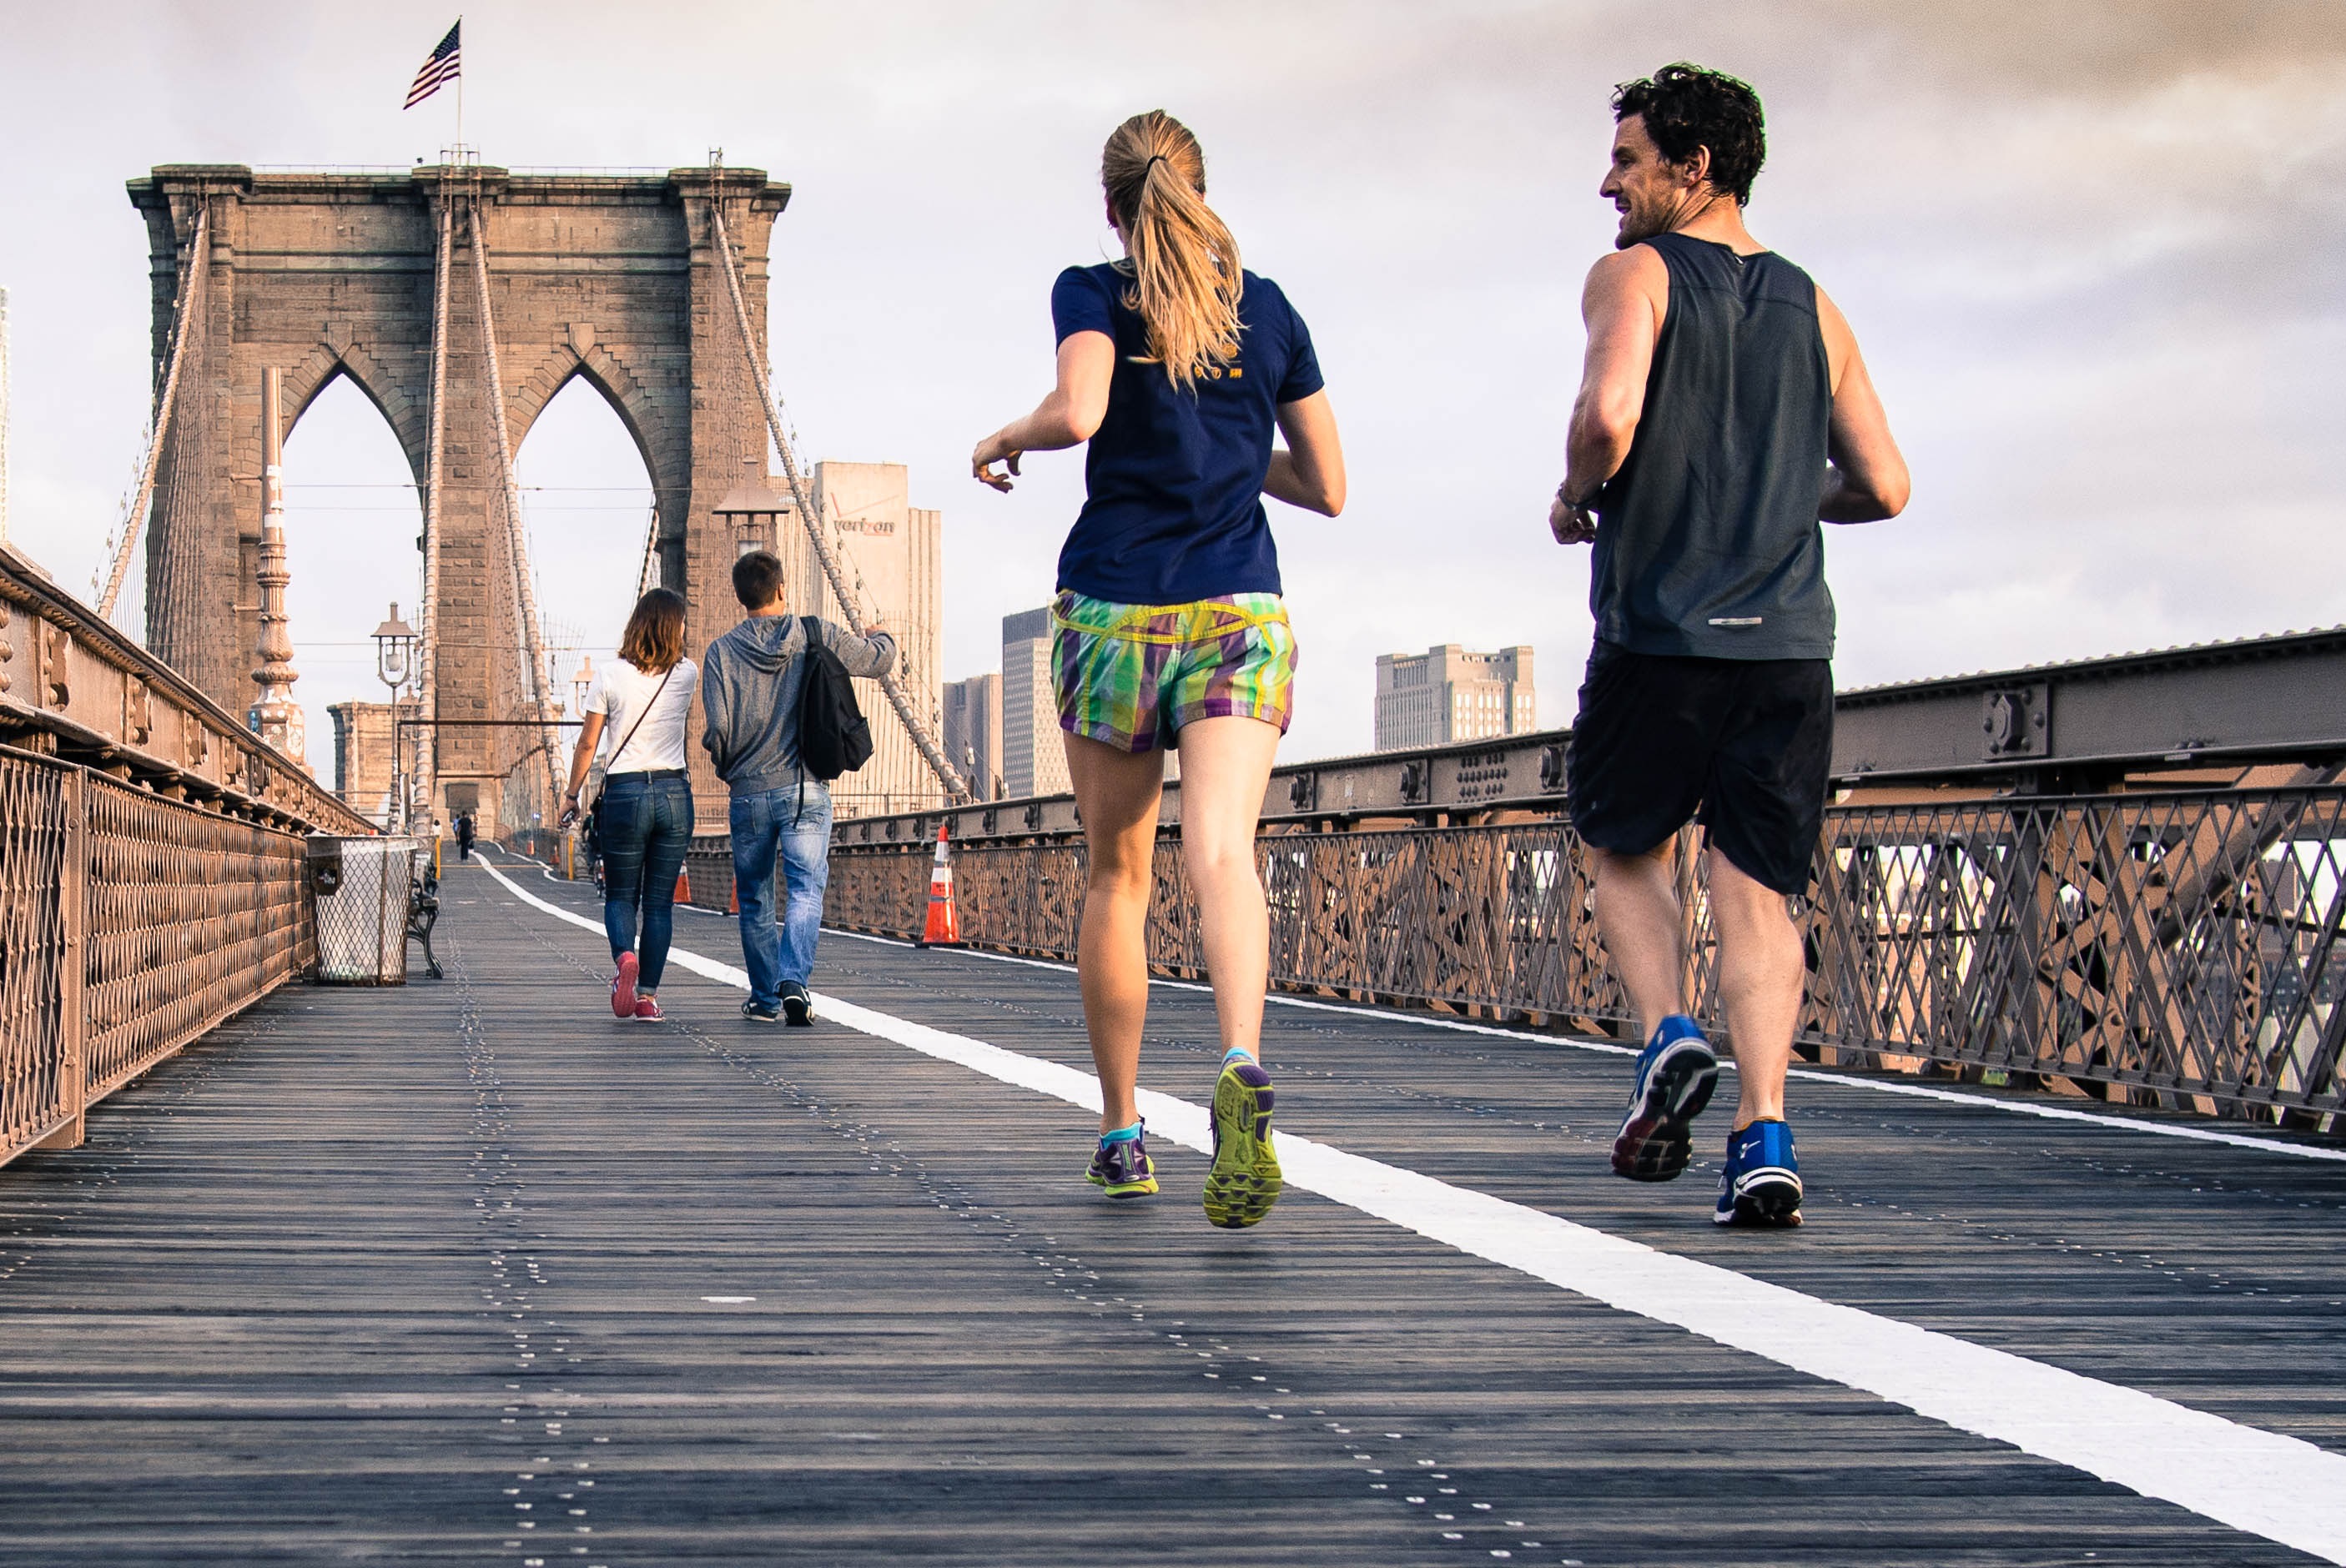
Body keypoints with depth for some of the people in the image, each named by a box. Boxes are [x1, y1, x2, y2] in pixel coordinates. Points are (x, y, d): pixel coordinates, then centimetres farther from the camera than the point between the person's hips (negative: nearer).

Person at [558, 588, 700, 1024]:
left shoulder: (610, 676, -4)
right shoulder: (687, 675, 1)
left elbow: (587, 744, -1)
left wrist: (571, 794, 10)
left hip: (624, 793, -1)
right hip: (674, 793, 1)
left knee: (620, 896, 11)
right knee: (660, 901, 8)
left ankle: (624, 956, -18)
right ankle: (648, 995, 3)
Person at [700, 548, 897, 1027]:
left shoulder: (723, 652, -4)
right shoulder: (817, 636, -2)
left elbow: (718, 729, -9)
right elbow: (879, 658, 11)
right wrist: (880, 635, 35)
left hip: (748, 793, 1)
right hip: (806, 790, -1)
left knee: (755, 898, 14)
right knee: (806, 889, -3)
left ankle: (764, 998, 19)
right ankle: (793, 980, -24)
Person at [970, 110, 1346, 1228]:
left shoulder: (1093, 294, 0)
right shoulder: (1269, 312, 10)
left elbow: (1078, 413, -20)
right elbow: (1328, 489, 12)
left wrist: (1005, 438, 0)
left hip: (1113, 616, -1)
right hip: (1240, 616, 1)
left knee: (1116, 876, 14)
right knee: (1221, 850, -16)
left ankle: (1122, 1133, 22)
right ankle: (1243, 1070, -44)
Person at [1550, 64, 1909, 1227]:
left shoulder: (1635, 274, -2)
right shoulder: (1810, 305, 13)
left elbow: (1609, 412, -21)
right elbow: (1883, 487, 11)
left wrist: (1576, 499, -1)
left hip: (1658, 638, -3)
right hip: (1789, 642, 4)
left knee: (1623, 850, 18)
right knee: (1756, 891, 5)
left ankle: (1669, 1037, -4)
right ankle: (1765, 1142, -9)